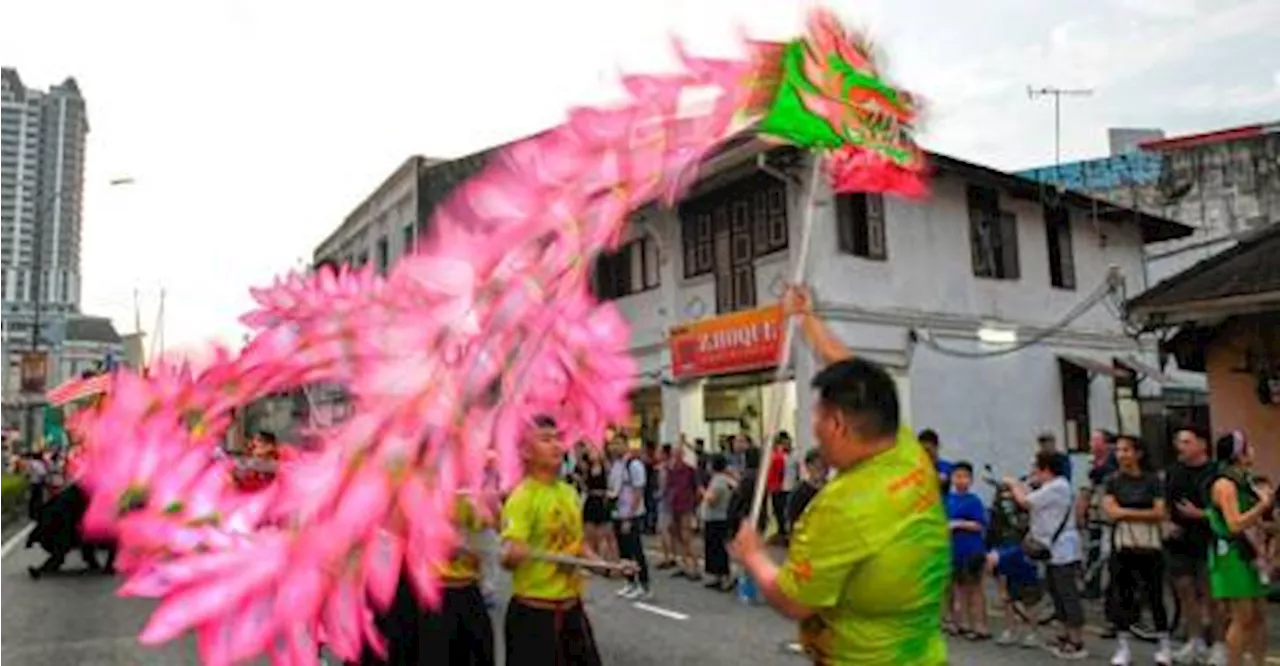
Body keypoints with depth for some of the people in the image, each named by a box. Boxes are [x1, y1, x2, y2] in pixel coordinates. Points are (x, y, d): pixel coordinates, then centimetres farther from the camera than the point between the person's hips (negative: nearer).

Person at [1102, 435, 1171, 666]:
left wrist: (1127, 513, -13)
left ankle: (1165, 646, 21)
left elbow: (1160, 513, -10)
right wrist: (1144, 513, -11)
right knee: (1121, 596, 5)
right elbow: (1111, 511, -9)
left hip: (1149, 545, -1)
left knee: (1155, 596, 4)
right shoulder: (1113, 481, 2)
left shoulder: (1152, 480, -2)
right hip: (1122, 545, 2)